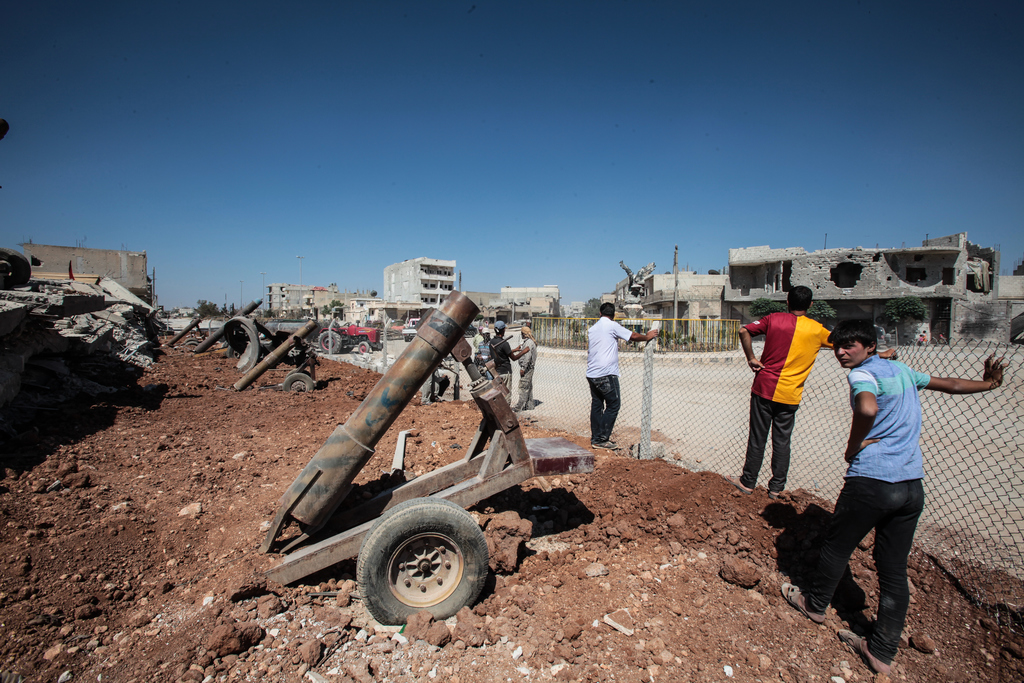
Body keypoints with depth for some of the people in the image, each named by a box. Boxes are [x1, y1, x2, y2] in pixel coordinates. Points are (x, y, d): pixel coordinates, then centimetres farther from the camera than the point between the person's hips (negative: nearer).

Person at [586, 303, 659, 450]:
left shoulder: (592, 329, 14)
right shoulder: (612, 325, -5)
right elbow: (633, 336, -1)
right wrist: (647, 337, 15)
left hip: (591, 374, 8)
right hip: (606, 374, -7)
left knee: (596, 405, 12)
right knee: (613, 404, 0)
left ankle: (595, 439, 15)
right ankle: (602, 439, -2)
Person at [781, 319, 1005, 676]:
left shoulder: (862, 373, -11)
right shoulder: (902, 370, 13)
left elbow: (868, 409, -31)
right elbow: (950, 384, 27)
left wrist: (852, 447, -15)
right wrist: (988, 383, 46)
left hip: (872, 482, -8)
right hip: (913, 486, 8)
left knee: (837, 547, 14)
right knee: (894, 570, 13)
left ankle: (815, 603, 35)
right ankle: (882, 653, 22)